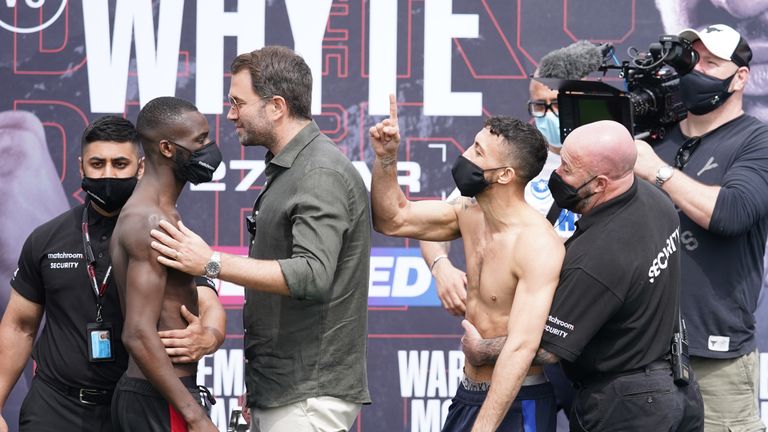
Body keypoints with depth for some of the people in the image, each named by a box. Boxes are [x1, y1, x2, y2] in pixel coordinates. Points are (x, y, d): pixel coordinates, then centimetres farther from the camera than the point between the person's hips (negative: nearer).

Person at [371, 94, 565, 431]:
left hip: (516, 404, -8)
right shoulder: (471, 214, 3)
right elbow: (392, 219, 15)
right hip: (468, 394, 8)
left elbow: (522, 347, -29)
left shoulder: (538, 244, -22)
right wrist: (385, 158, -3)